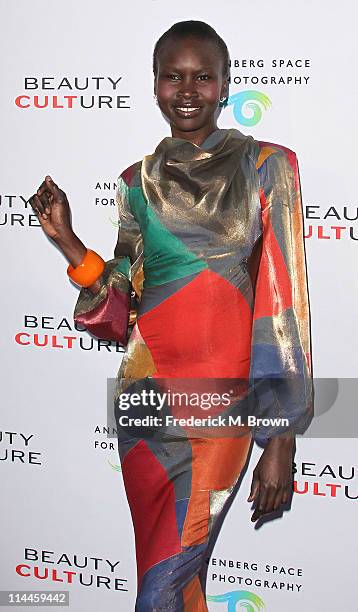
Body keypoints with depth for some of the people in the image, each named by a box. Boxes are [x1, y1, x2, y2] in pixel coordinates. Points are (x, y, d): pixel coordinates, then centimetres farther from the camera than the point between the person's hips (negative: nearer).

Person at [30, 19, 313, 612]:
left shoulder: (266, 166, -2)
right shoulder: (137, 181, 8)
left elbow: (285, 299, -7)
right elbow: (121, 314, 9)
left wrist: (281, 440, -12)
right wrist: (66, 240, -5)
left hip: (223, 397, -3)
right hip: (147, 388, 3)